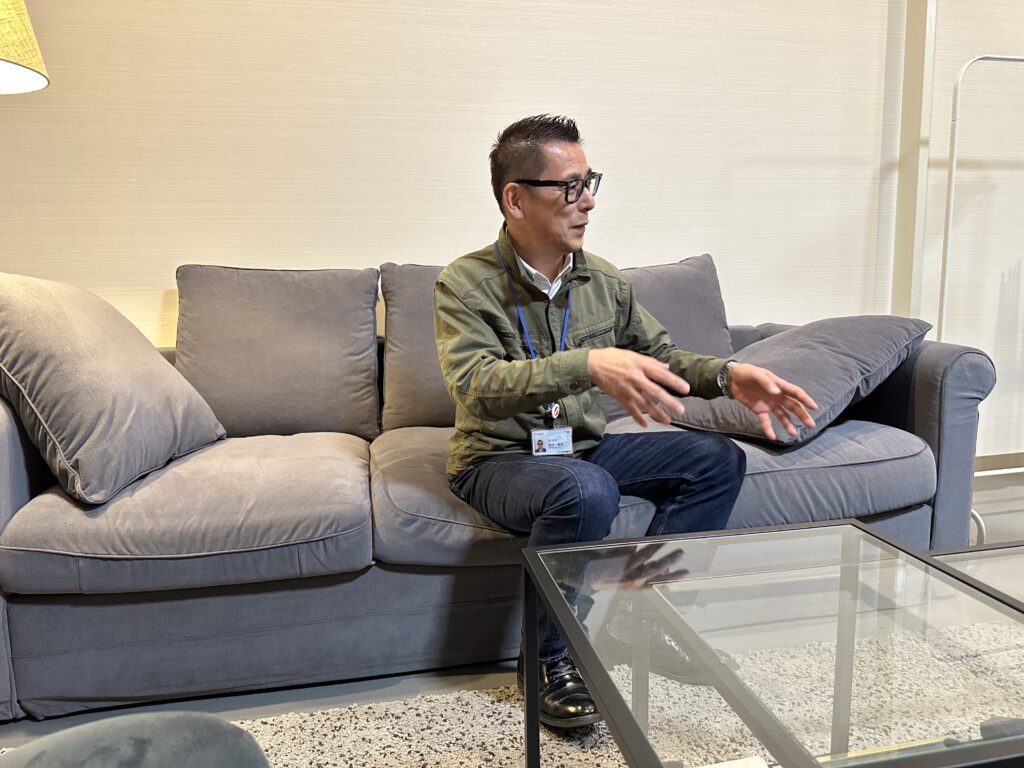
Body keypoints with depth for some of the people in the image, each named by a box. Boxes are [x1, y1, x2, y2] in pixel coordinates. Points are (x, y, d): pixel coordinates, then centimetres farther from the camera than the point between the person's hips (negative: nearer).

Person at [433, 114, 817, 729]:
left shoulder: (603, 280, 3)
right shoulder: (466, 284, -14)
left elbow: (662, 355, 12)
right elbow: (478, 387, -30)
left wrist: (728, 376, -8)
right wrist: (588, 364, -44)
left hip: (584, 447, 6)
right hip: (499, 459, -6)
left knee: (718, 460, -5)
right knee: (587, 490, -37)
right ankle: (552, 659, -13)